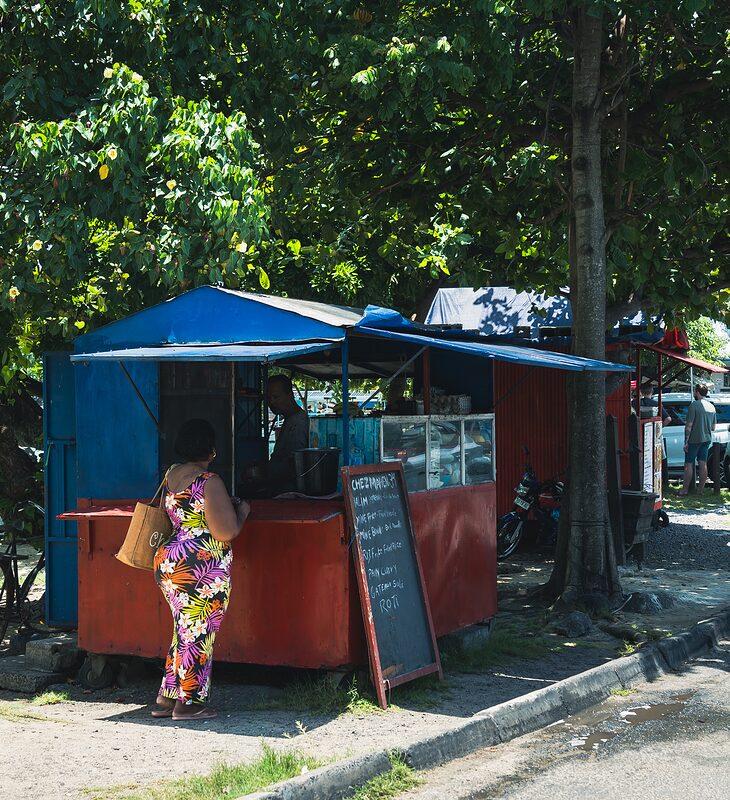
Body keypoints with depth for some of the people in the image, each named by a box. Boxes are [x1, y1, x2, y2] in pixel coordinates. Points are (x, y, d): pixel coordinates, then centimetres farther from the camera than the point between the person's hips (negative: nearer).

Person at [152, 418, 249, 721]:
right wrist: (241, 511, -1)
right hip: (200, 569, -8)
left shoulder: (172, 475, 9)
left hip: (169, 560, 8)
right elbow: (226, 531, -20)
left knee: (184, 631, 17)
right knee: (198, 634, 2)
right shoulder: (209, 481, -16)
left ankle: (166, 699, 21)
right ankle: (189, 702, 9)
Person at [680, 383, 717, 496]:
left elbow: (689, 425, -16)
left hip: (694, 439, -6)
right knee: (703, 464, 9)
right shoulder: (711, 406, 8)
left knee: (689, 464, 0)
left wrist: (686, 441, -13)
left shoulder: (694, 405, -14)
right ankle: (701, 490, 10)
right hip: (706, 439, 6)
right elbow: (713, 427, 13)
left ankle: (685, 489, 1)